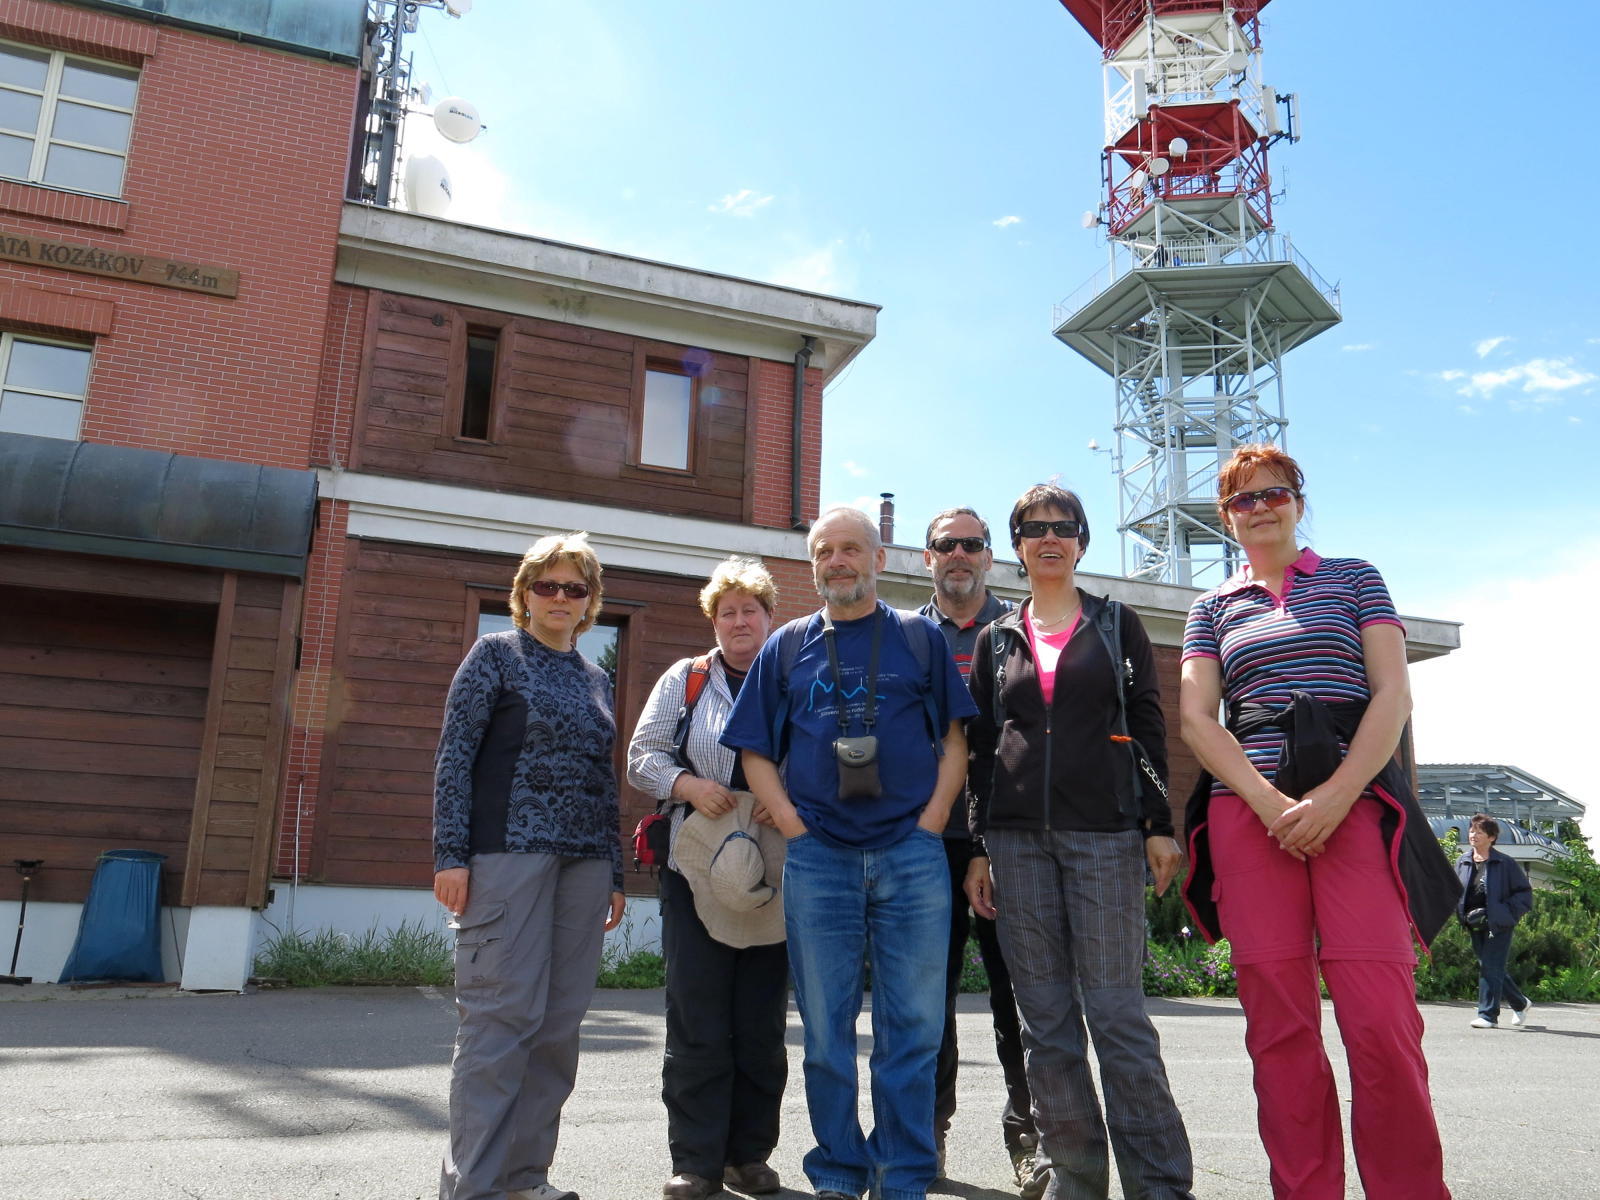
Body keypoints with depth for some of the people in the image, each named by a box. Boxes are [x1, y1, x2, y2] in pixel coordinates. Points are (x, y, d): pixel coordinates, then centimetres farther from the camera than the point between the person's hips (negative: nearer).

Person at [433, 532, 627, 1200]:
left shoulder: (595, 679, 17)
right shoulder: (496, 654, 3)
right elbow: (454, 757, -4)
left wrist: (613, 874, 16)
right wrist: (450, 855, -12)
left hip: (583, 862, 6)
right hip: (509, 851, -5)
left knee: (560, 1021, 7)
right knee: (502, 1015, -6)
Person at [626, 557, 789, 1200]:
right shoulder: (685, 679, 9)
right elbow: (643, 757, 6)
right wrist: (688, 785, -12)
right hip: (697, 872, -1)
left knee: (763, 1022, 7)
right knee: (697, 1020, -1)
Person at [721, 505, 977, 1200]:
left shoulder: (920, 637, 9)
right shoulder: (787, 646, 12)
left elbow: (955, 738, 7)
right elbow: (755, 752, 10)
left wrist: (931, 823, -5)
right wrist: (792, 825, -2)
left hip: (912, 855, -1)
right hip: (818, 857, 1)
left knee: (911, 1026, 3)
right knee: (826, 1028, 7)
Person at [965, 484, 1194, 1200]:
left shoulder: (1117, 625, 10)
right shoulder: (997, 640, 15)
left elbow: (1148, 728, 6)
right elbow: (981, 747, 13)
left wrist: (1159, 824, -2)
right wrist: (978, 847, 8)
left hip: (1105, 833, -2)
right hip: (1017, 838, 3)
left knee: (1117, 1013, -6)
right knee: (1045, 1021, 5)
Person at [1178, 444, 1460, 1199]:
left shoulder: (1354, 580, 13)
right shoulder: (1213, 608, 16)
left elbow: (1393, 695, 2)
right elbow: (1195, 717, 6)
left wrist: (1335, 798, -12)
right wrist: (1270, 803, -10)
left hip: (1357, 804, -1)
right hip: (1248, 812, 2)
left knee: (1382, 1019, -11)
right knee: (1278, 1023, -1)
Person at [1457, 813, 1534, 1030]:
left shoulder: (1505, 863, -7)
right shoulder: (1462, 863, 7)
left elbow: (1524, 892, -3)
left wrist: (1508, 912, -13)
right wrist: (1463, 914, 1)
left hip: (1498, 925, -6)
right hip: (1474, 926, 6)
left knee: (1491, 968, -9)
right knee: (1489, 967, 15)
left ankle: (1488, 1015, -3)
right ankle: (1520, 1004, 36)